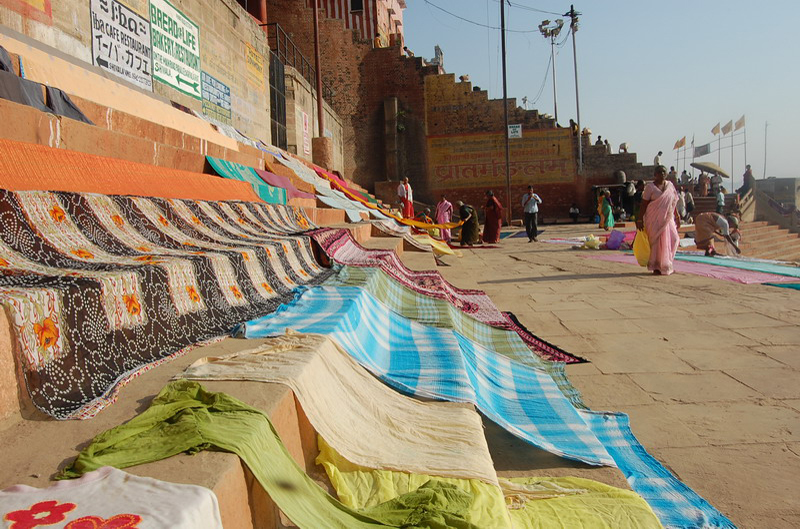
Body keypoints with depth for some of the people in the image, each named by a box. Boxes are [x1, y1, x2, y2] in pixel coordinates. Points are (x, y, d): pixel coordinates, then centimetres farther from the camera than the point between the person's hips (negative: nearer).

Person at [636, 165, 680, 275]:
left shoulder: (670, 185, 10)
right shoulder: (650, 187, -4)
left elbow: (673, 203, 15)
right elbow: (644, 204, -6)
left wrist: (677, 217, 13)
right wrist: (640, 219, -11)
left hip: (667, 218, 5)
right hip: (654, 219, -5)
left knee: (673, 239, -3)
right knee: (656, 242, -1)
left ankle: (666, 264, 13)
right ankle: (656, 267, 10)